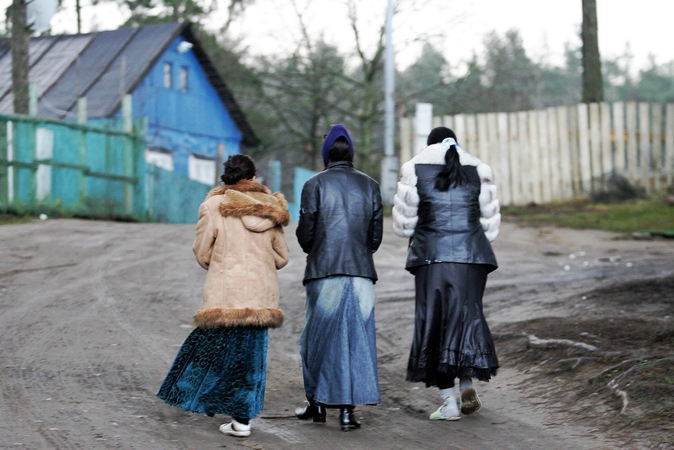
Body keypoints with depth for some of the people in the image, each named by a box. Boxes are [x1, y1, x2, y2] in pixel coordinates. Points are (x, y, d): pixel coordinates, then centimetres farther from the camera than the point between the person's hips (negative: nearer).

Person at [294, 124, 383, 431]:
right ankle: (347, 409, -1)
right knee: (355, 337, 3)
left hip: (323, 272, -2)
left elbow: (305, 233, -3)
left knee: (319, 337, 10)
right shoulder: (370, 186, 7)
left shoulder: (315, 184, -2)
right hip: (361, 273, 2)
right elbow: (376, 236, 7)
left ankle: (318, 403, 18)